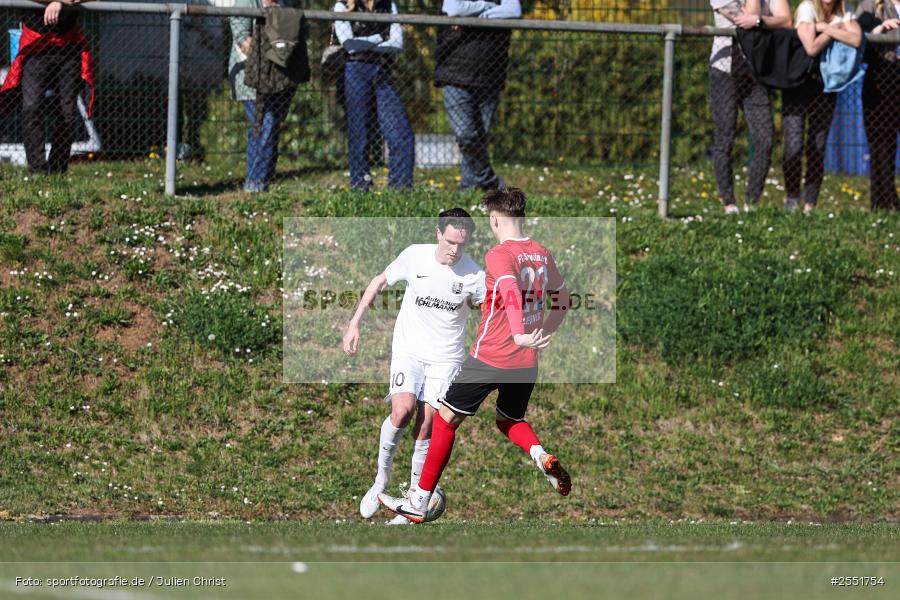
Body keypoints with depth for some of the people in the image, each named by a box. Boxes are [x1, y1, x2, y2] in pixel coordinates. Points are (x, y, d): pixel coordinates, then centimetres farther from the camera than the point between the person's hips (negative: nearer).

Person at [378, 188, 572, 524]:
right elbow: (562, 299, 21)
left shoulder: (499, 255, -14)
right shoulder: (542, 255, 8)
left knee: (446, 419, 8)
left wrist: (519, 335, -43)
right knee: (510, 422, 28)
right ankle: (541, 456, -6)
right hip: (527, 365, 6)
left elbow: (512, 291, -33)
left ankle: (418, 504, 11)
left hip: (490, 358, -6)